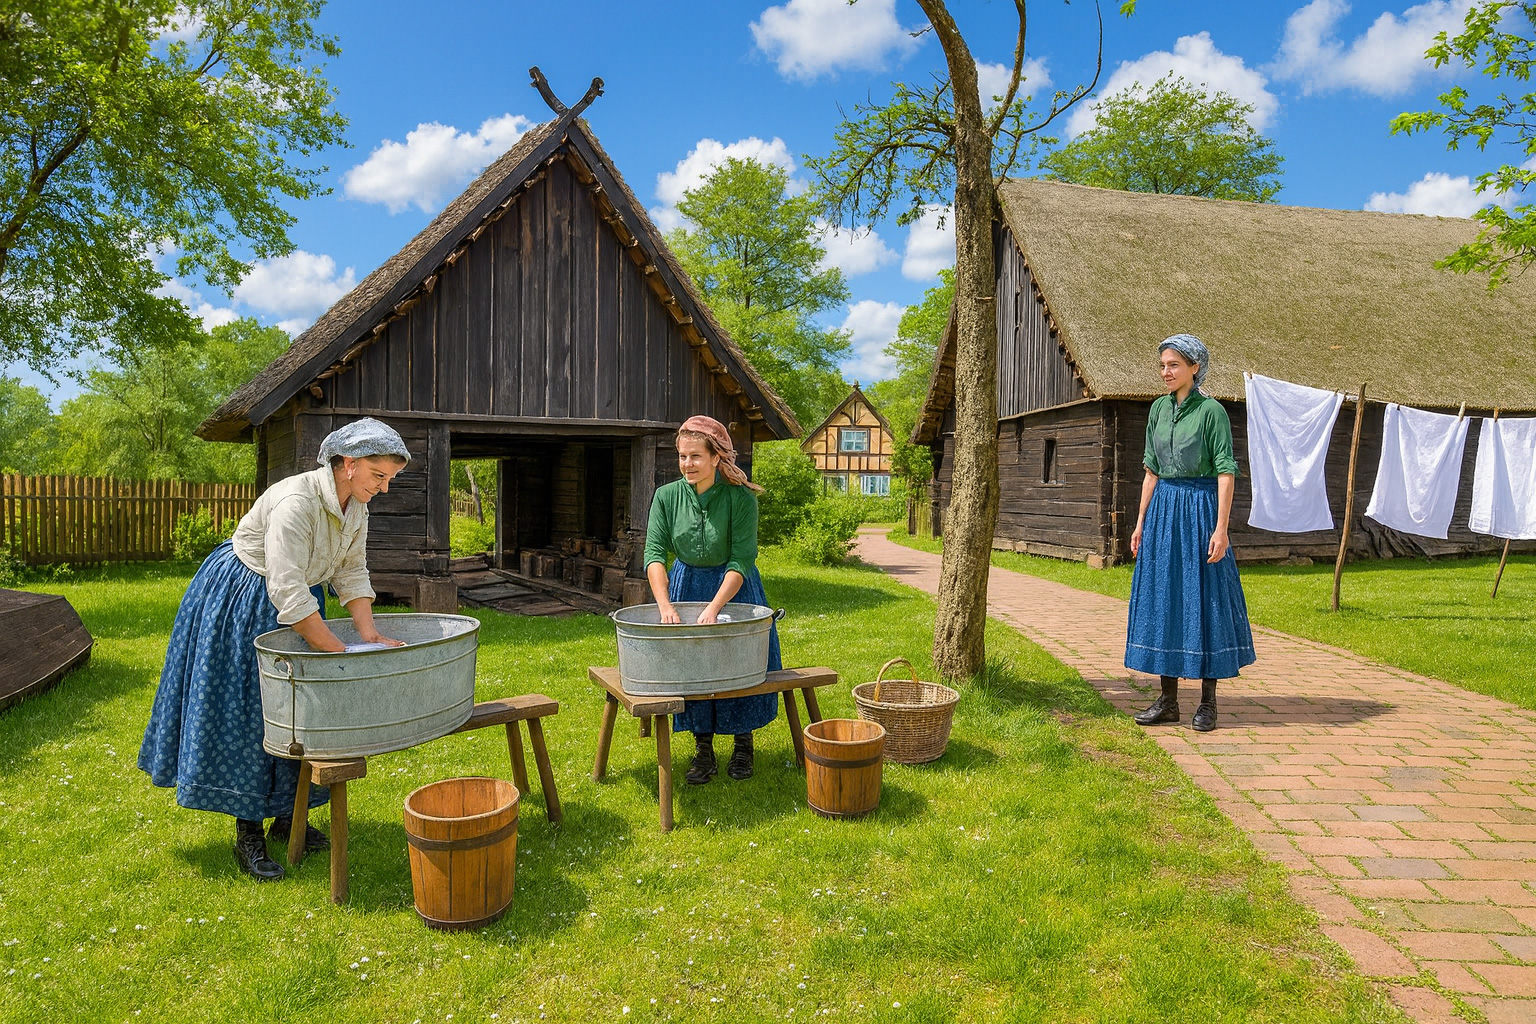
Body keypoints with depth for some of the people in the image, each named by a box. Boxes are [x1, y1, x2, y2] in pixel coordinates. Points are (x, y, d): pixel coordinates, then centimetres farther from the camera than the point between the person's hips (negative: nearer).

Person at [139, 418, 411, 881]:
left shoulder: (355, 504, -7)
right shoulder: (296, 502, -33)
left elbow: (351, 572, -2)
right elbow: (288, 592, -34)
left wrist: (370, 636, -14)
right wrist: (343, 655, -30)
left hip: (296, 604, 8)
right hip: (241, 603, -8)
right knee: (245, 714, -2)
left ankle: (286, 815, 27)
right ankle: (248, 835, 9)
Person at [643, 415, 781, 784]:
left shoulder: (740, 498, -20)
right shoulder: (667, 496, -11)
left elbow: (741, 560, -22)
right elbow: (654, 553, -16)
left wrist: (713, 608, -31)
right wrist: (665, 605, -29)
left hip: (733, 586, -2)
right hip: (684, 584, 3)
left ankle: (743, 745, 25)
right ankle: (703, 749, 19)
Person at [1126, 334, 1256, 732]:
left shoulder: (1211, 410, -8)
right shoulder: (1158, 408, 10)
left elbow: (1226, 472, -11)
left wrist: (1221, 528, -17)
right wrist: (1141, 521, 11)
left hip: (1200, 508, -6)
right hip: (1163, 509, 6)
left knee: (1204, 600, 0)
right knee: (1162, 598, 7)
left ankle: (1208, 702, 11)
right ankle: (1168, 700, 16)